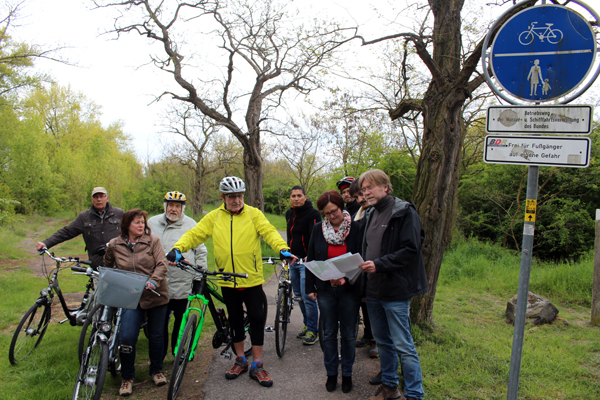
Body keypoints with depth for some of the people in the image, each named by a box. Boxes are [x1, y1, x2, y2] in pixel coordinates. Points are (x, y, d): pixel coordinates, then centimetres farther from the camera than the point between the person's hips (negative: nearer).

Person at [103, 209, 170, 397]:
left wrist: (153, 282, -25)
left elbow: (161, 265, -10)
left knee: (156, 335, 12)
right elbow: (108, 268, 20)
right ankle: (127, 377, 15)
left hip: (155, 295, 0)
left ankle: (156, 370, 35)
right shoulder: (114, 245, 3)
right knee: (126, 338, -9)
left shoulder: (153, 241, -4)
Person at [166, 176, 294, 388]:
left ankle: (257, 365, 16)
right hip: (227, 281, 2)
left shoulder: (254, 214, -1)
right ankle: (240, 360, 32)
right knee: (235, 320, 14)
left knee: (257, 319, 2)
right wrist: (178, 248, -16)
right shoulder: (214, 217, 5)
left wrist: (283, 249, -30)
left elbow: (269, 232, -12)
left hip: (252, 279, -2)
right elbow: (194, 234, 2)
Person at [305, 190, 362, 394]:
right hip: (325, 289, 2)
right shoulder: (318, 229, 0)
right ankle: (331, 373, 28)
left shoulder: (356, 228, -8)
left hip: (349, 289, -2)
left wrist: (347, 278, -20)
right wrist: (310, 287, 6)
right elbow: (311, 259, 7)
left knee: (348, 334, 10)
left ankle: (347, 373, 27)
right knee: (329, 334, 13)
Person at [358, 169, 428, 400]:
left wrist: (379, 264, -23)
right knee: (383, 341, 18)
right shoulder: (370, 214, 13)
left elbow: (410, 249, -18)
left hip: (396, 290, -8)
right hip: (373, 290, 8)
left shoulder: (404, 212, -10)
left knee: (403, 346, 0)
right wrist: (362, 266, 5)